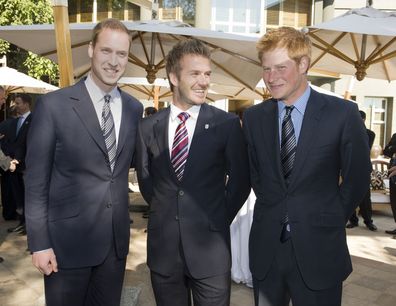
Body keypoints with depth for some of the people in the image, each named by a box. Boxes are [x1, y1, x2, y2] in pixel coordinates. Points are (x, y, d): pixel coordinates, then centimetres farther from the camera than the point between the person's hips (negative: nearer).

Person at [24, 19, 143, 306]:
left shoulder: (134, 108, 4)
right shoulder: (53, 105, -9)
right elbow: (36, 180, -8)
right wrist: (39, 243, -9)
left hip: (116, 239, 4)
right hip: (68, 240, -4)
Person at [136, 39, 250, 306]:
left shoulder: (228, 124, -7)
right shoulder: (149, 127, 0)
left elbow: (240, 180, 1)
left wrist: (217, 222, 4)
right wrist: (165, 213, 10)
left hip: (210, 249, -2)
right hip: (163, 247, 3)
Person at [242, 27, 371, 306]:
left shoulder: (343, 113, -9)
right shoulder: (253, 117, 0)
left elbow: (357, 178, 0)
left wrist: (330, 220, 5)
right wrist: (273, 212, 8)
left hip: (318, 250, -2)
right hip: (266, 248, 3)